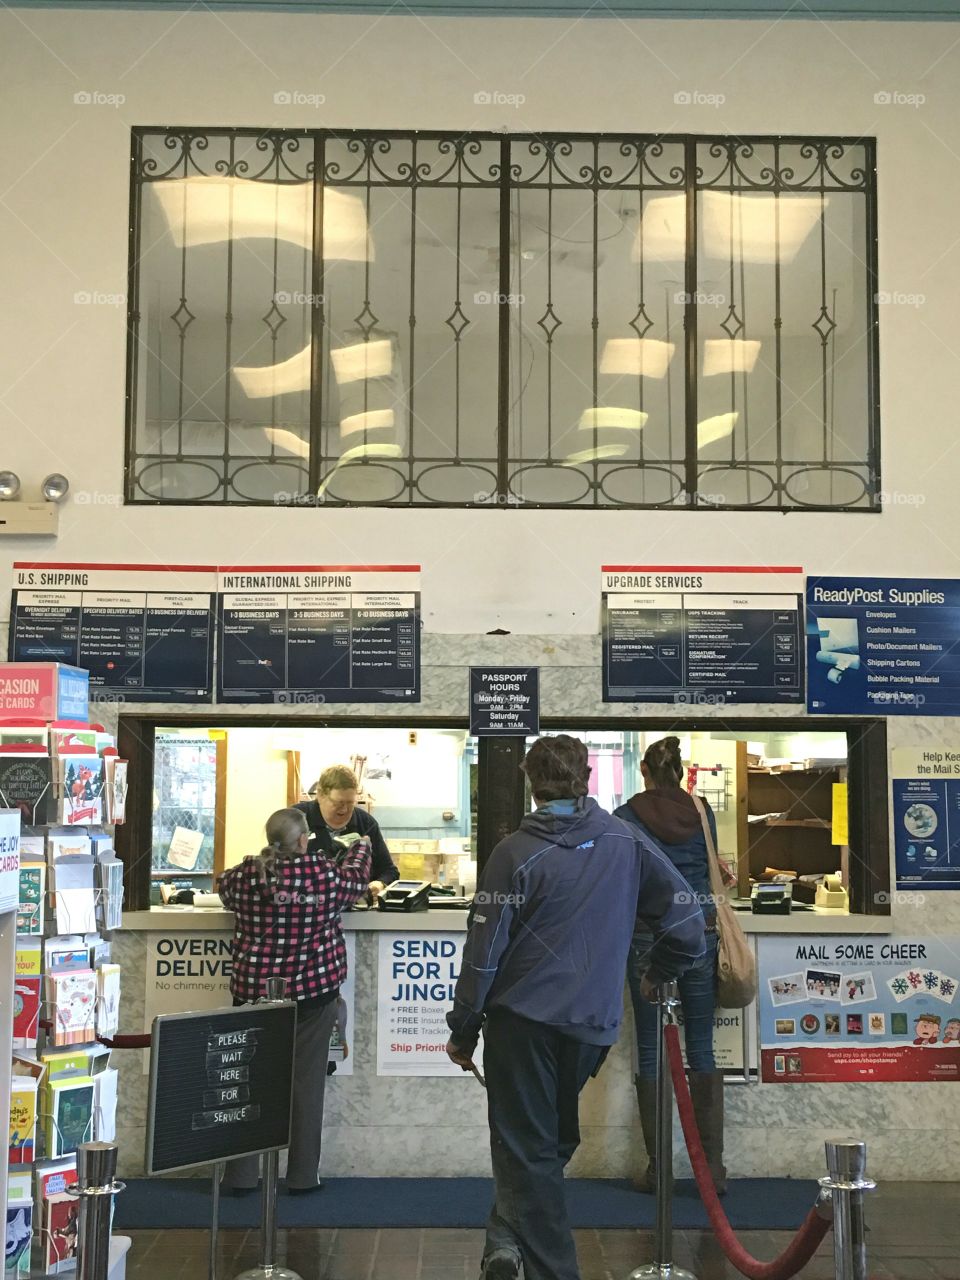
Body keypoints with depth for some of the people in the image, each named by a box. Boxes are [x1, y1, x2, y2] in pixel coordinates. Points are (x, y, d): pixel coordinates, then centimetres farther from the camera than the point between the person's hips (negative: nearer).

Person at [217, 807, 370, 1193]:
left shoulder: (245, 875, -7)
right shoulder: (324, 874, -12)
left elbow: (224, 890, 17)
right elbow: (356, 879, 10)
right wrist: (361, 846, 30)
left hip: (253, 993, 2)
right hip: (312, 994, -2)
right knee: (305, 1084, 8)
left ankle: (241, 1176, 18)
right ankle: (302, 1176, 14)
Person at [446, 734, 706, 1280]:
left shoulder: (516, 853, -8)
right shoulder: (627, 842, 0)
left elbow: (484, 952, -9)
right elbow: (687, 921, 2)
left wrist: (463, 1030, 1)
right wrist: (657, 975, 21)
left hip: (522, 1021, -3)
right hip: (594, 1023, 3)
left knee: (527, 1151, 6)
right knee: (554, 1140, 21)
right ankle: (510, 1235, 13)